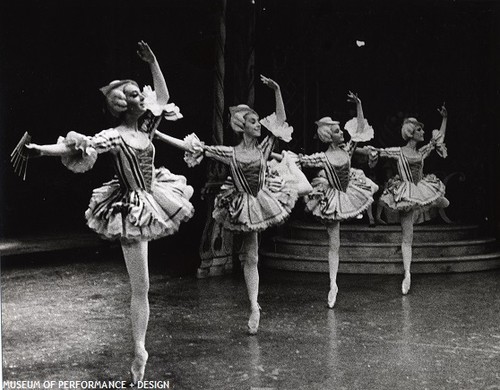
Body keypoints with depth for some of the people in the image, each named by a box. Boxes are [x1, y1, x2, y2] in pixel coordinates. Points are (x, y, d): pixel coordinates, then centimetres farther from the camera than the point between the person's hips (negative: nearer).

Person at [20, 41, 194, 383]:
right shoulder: (114, 136, -17)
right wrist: (41, 149, -42)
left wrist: (153, 62, 12)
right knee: (141, 287, -2)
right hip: (133, 210, -9)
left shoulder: (145, 127, 4)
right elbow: (77, 147, -28)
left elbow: (164, 98, 18)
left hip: (153, 199, 9)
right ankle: (139, 352, 9)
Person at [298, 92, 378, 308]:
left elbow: (361, 127, -2)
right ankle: (333, 285, 10)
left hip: (351, 190, 6)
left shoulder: (346, 148, -7)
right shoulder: (322, 158, -22)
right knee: (334, 245, -1)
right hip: (333, 199, -6)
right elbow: (297, 161, -20)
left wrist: (358, 104, -9)